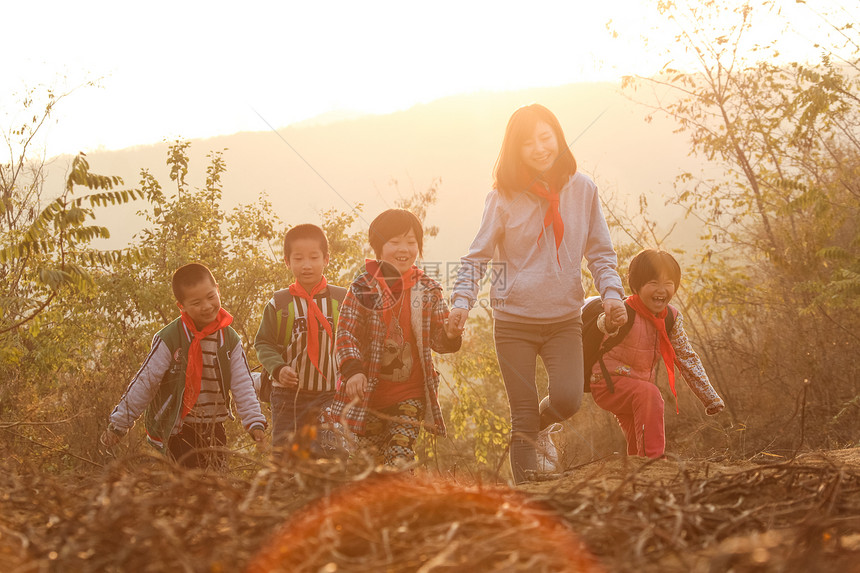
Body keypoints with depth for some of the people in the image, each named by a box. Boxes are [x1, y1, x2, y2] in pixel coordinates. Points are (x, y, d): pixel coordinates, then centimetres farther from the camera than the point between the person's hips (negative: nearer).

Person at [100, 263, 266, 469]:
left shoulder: (230, 340, 1)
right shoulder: (169, 339, -11)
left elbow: (243, 386, 3)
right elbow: (143, 384, -7)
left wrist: (255, 422, -8)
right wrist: (118, 424, -5)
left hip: (213, 429, 4)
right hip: (176, 432, -4)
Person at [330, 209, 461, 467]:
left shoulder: (428, 290, 5)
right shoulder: (363, 287, -2)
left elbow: (439, 340, 6)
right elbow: (346, 332, -3)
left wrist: (450, 334, -18)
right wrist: (352, 370, -16)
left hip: (410, 395, 1)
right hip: (369, 393, -1)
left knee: (400, 460, -7)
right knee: (369, 456, 5)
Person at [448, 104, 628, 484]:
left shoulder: (582, 189, 3)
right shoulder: (504, 196, -3)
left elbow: (600, 252, 9)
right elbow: (478, 256, -1)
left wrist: (611, 292, -7)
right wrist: (462, 301, -16)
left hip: (564, 319, 1)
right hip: (514, 321, -1)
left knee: (567, 398, -18)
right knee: (523, 415, -1)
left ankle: (538, 426, 19)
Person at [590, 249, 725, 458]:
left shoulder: (671, 318, -3)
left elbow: (687, 358, 7)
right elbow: (603, 324, -47)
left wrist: (710, 398, 7)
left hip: (637, 386, 7)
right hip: (609, 383, -7)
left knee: (639, 446, 8)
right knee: (649, 394, -34)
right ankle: (653, 458, -37)